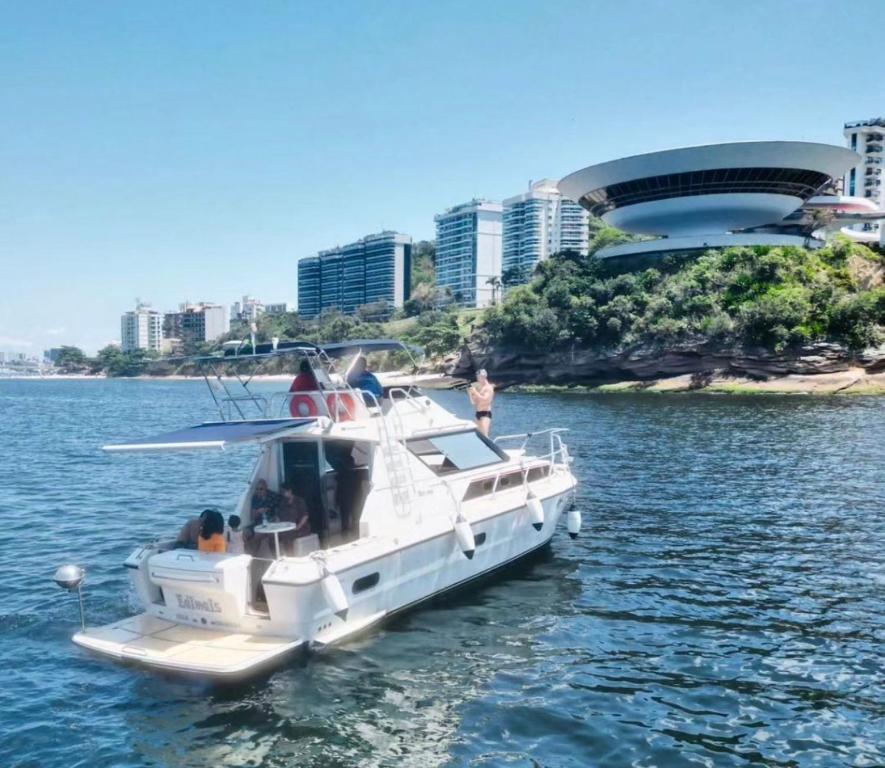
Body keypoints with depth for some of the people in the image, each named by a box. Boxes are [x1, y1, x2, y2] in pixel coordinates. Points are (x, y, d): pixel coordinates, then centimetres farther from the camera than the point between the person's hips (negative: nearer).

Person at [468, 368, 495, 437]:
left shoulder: (489, 387, -6)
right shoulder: (478, 387, 16)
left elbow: (485, 399, -19)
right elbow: (474, 402, 16)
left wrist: (475, 392, -19)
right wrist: (470, 393, 2)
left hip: (486, 413, -8)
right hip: (478, 413, 8)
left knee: (484, 435, -20)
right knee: (480, 434, 9)